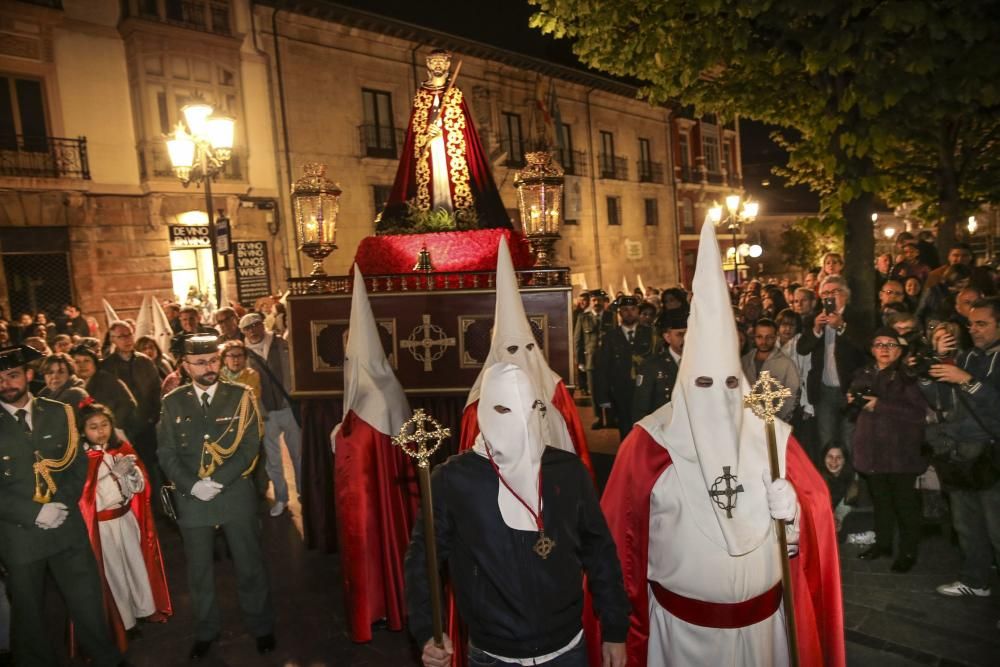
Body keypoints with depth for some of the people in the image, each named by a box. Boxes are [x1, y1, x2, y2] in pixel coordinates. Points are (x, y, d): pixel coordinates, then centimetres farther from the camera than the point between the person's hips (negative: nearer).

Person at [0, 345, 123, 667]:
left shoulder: (59, 413, 3)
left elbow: (79, 463, 5)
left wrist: (64, 504, -11)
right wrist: (34, 513, -17)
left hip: (67, 528, 2)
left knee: (88, 604, 11)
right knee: (28, 614, 15)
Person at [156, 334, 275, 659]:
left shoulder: (240, 396, -3)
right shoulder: (173, 402, 2)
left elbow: (250, 446, -8)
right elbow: (166, 453, 0)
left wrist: (218, 481, -16)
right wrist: (193, 486, -13)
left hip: (236, 492, -1)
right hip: (191, 497, 1)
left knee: (249, 565, 10)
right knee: (199, 570, 13)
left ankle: (261, 627, 28)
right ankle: (206, 630, 33)